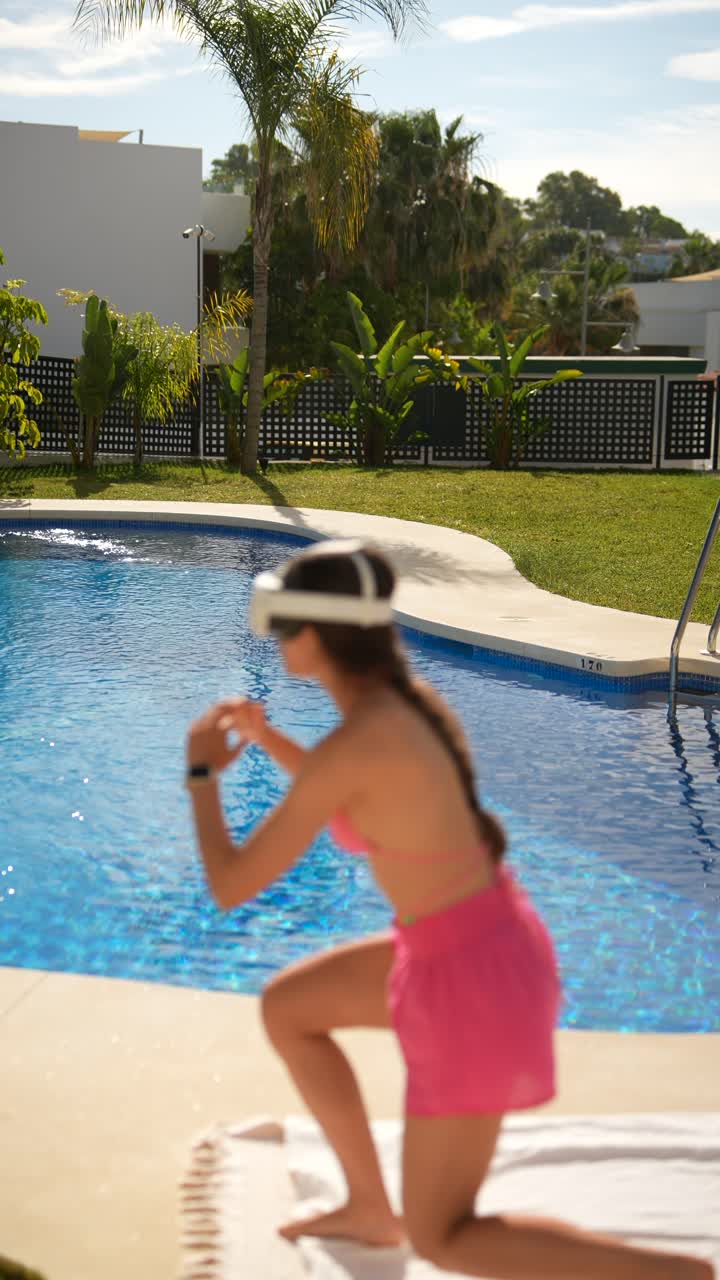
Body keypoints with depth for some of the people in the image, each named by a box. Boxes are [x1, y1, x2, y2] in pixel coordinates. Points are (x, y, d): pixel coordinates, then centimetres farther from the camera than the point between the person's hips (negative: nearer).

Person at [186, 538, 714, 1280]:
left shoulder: (349, 746, -25)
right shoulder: (407, 700, 2)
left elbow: (232, 887, -18)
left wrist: (201, 773, -1)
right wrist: (265, 739, 12)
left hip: (468, 982, -9)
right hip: (487, 942, 9)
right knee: (284, 1008, 22)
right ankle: (370, 1208, 31)